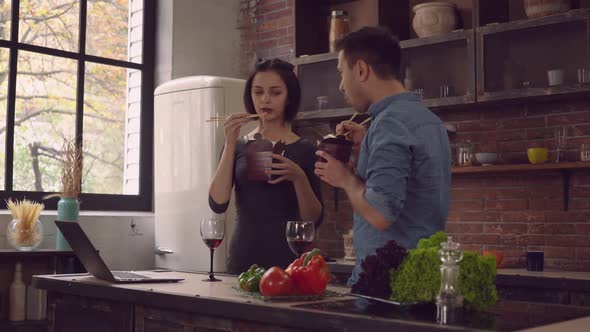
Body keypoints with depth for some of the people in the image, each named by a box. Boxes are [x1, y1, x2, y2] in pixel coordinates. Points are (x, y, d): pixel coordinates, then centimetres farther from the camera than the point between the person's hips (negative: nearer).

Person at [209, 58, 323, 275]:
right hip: (242, 259, 2)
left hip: (288, 261, -1)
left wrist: (299, 178, -20)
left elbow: (314, 220, -4)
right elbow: (217, 204, -8)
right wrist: (230, 144, -13)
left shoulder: (305, 151, 0)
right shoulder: (238, 146, 6)